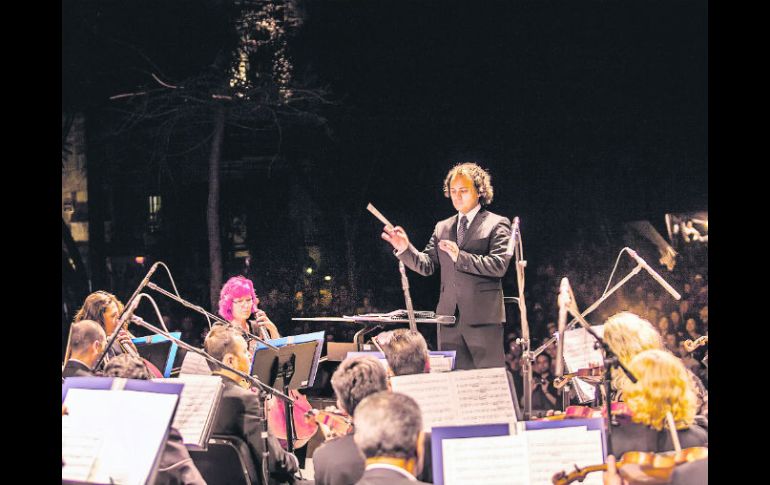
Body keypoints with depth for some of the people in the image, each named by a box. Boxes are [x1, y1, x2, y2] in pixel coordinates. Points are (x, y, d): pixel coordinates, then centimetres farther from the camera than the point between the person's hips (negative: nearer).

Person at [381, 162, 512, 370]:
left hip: (483, 316, -5)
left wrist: (460, 256, -17)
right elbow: (426, 266, 13)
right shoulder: (442, 228, 18)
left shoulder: (497, 225, 1)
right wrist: (405, 249, -4)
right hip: (449, 316, 5)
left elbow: (499, 265, -11)